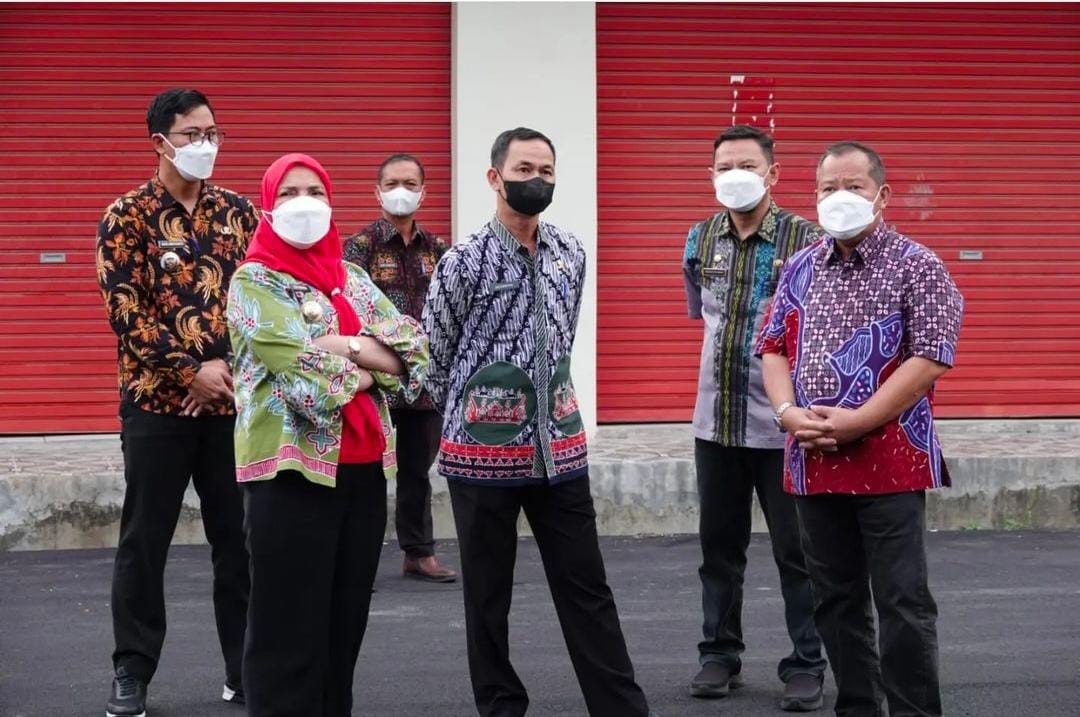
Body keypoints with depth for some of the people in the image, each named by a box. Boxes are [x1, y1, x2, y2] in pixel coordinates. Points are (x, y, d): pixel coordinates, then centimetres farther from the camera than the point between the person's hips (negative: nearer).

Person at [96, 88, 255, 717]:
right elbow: (125, 309, -9)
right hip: (157, 401, -3)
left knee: (240, 539, 6)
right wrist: (191, 370, -16)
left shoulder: (239, 212, 8)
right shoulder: (128, 216, -2)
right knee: (145, 541, 4)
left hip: (233, 400, 3)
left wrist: (228, 369, -8)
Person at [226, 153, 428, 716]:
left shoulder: (352, 279, 14)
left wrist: (349, 346, -12)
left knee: (347, 619, 10)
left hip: (363, 466, 6)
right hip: (293, 467, -6)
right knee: (290, 627, -3)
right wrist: (368, 369, -6)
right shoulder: (255, 282, -4)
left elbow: (415, 353, 3)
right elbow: (302, 372, -18)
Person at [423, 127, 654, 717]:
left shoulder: (571, 255, 6)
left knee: (587, 590, 6)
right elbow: (432, 359, 0)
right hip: (484, 454, -4)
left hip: (560, 450, 4)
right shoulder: (464, 263, -9)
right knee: (488, 596, 7)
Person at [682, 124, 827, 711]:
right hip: (716, 419, 5)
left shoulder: (803, 239, -9)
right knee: (719, 546, 13)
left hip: (782, 423, -5)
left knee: (796, 551, 3)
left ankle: (806, 666, 13)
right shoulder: (701, 239, 6)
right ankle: (719, 654, 26)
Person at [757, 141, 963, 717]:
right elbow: (774, 346, 14)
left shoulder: (917, 267, -5)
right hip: (815, 464, 6)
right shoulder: (801, 269, 12)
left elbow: (931, 358, -12)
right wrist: (788, 411, -6)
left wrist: (855, 422, -16)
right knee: (836, 601, 12)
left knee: (902, 604, -4)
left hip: (891, 463, -6)